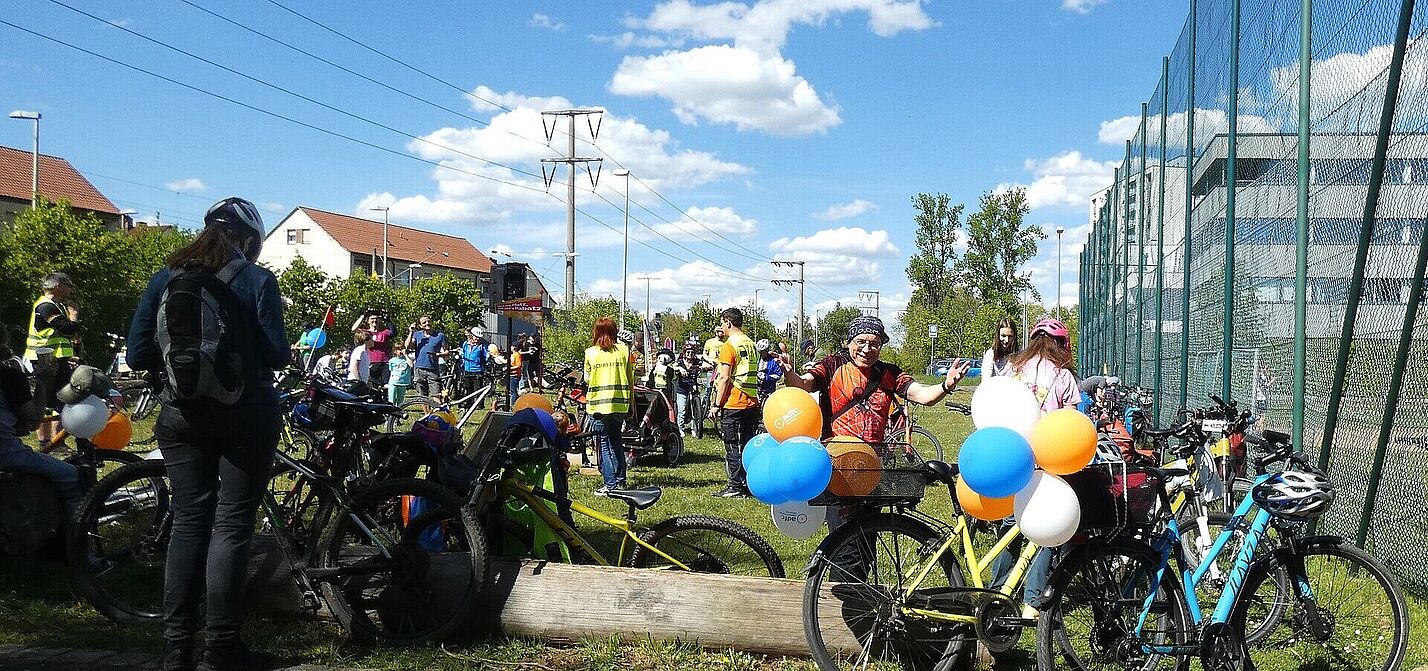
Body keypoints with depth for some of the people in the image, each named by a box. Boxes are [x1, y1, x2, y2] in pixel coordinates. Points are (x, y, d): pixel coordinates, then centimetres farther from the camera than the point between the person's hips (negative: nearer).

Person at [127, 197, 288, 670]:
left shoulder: (165, 278, 4)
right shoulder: (257, 280, -6)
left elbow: (138, 355, 2)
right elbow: (276, 355, -11)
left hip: (182, 415, 3)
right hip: (245, 414, -3)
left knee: (188, 523, 10)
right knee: (231, 525, 3)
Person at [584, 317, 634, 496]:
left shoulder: (590, 353, -3)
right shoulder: (624, 350, 2)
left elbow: (587, 380, 4)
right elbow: (630, 379, 4)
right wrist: (632, 406, 11)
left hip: (598, 404, -3)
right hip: (620, 403, 3)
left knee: (604, 445, 2)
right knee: (616, 442, 17)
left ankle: (610, 484, -2)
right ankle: (620, 481, 19)